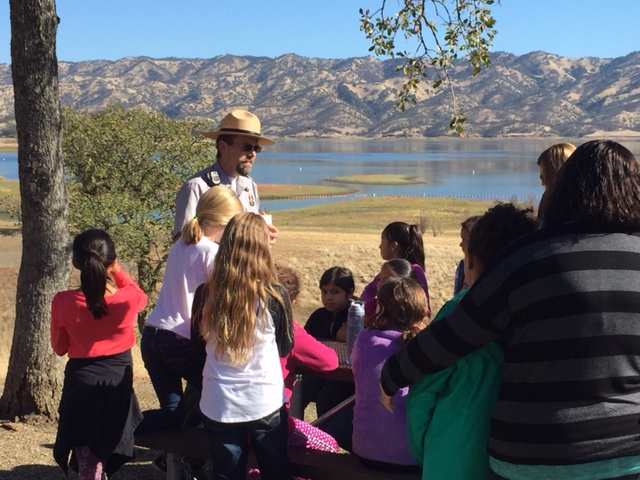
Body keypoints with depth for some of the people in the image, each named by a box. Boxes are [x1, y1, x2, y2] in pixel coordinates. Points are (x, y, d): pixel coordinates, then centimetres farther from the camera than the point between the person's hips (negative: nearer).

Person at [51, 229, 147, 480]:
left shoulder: (63, 302, -16)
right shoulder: (129, 299, -17)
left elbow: (59, 348, 0)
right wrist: (116, 270, 7)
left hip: (81, 382, -1)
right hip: (118, 381, 1)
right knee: (105, 454, 21)